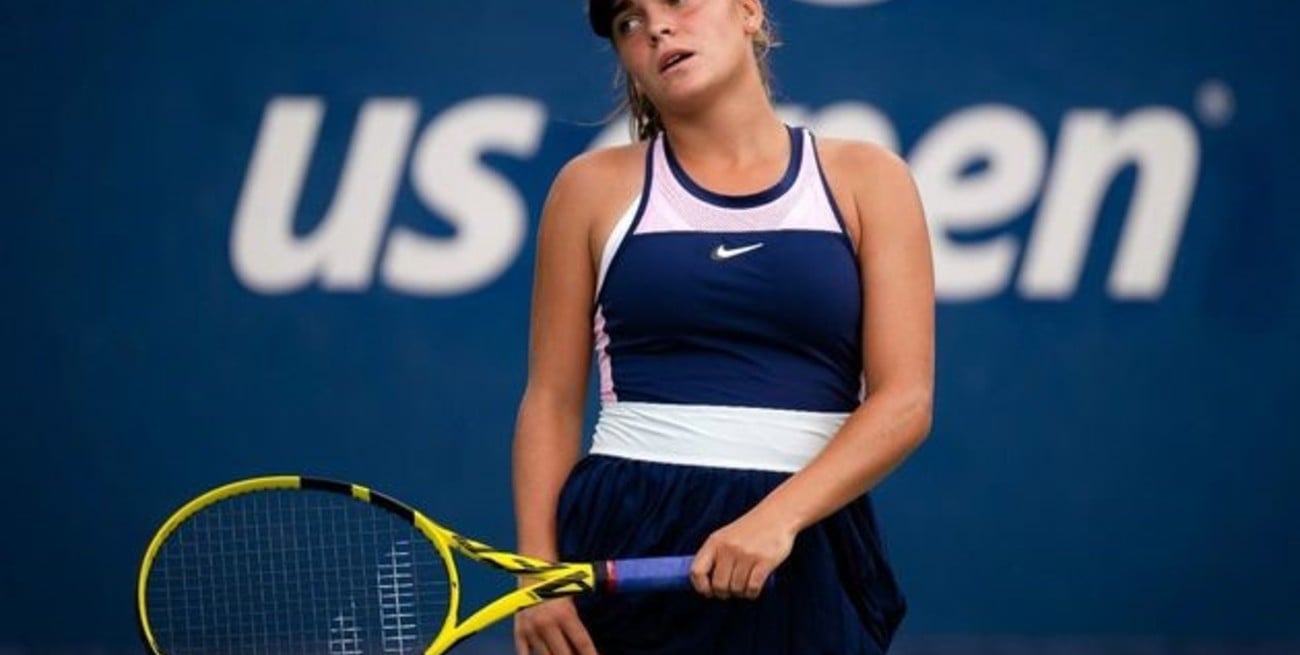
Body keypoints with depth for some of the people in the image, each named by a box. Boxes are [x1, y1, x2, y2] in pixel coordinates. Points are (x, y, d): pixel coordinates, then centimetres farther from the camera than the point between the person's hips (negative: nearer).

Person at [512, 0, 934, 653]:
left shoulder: (864, 181, 4)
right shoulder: (595, 187, 6)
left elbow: (904, 400, -4)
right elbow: (551, 402, 6)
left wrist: (776, 517, -18)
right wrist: (539, 575, -6)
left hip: (803, 545, 0)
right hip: (621, 557, 0)